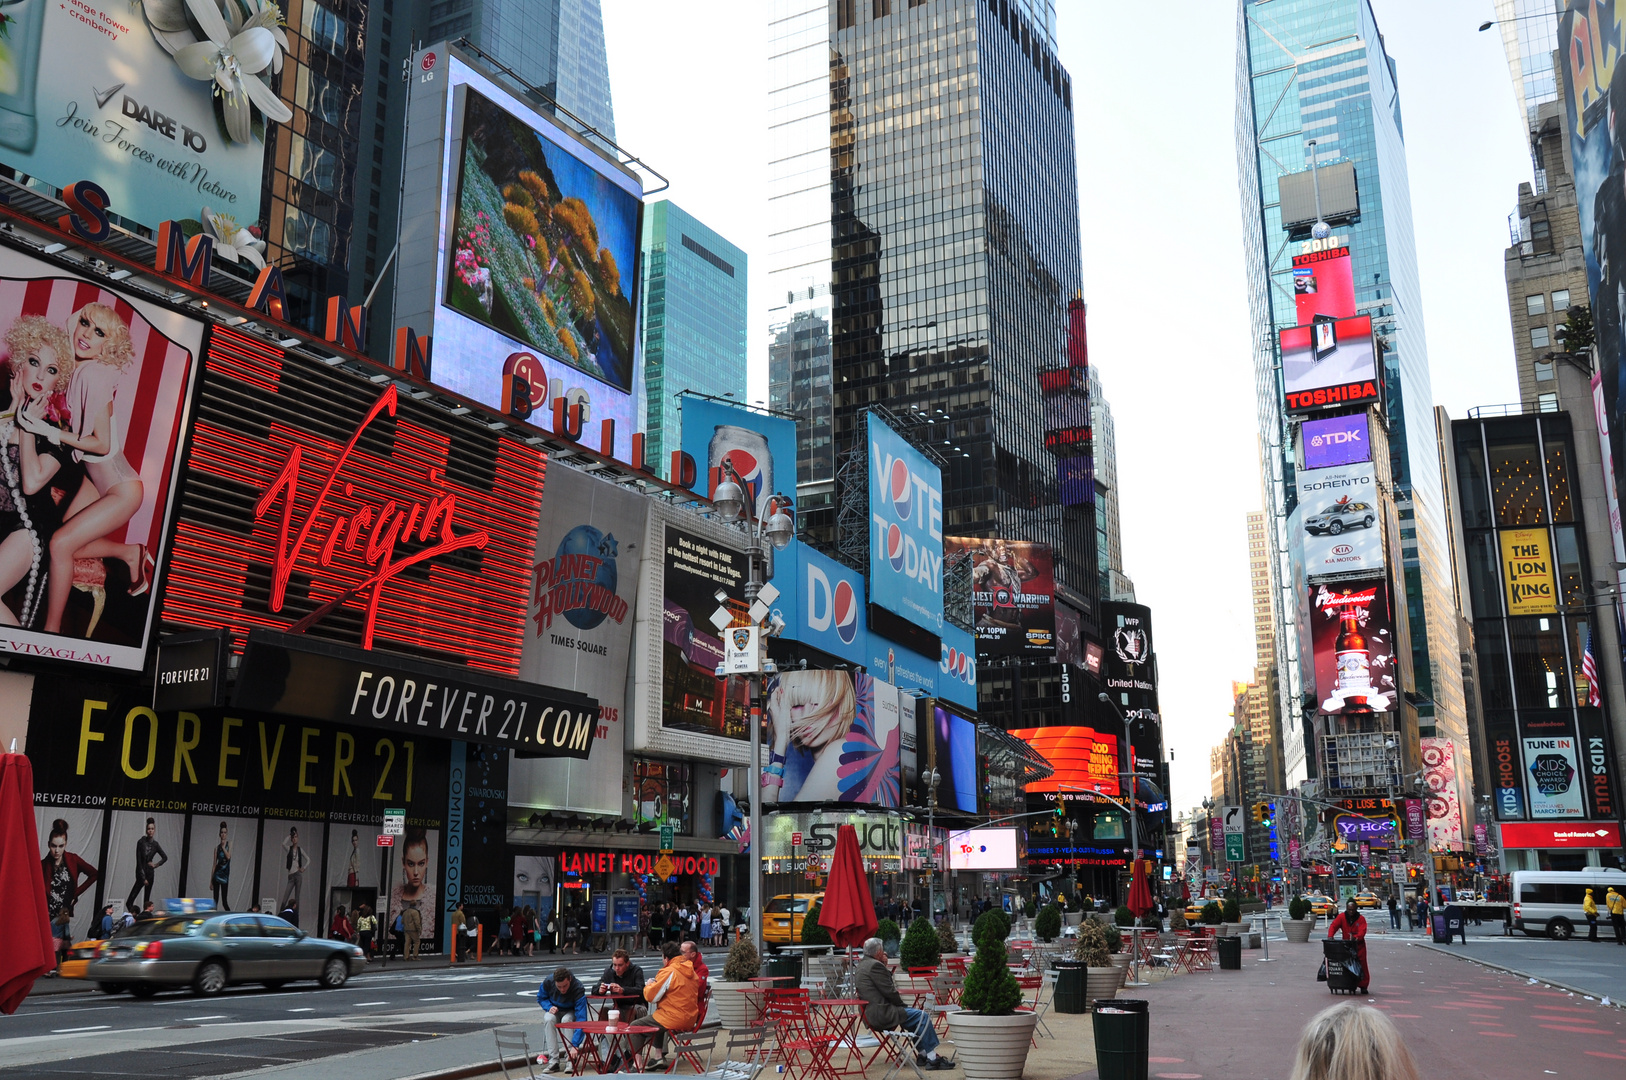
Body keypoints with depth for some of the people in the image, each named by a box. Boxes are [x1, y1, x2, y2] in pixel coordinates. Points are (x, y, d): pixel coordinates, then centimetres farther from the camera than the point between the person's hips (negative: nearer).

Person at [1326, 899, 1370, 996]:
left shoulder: (1361, 919, -6)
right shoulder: (1342, 917, 0)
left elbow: (1362, 931, -18)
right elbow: (1333, 926, -6)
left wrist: (1356, 937, -37)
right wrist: (1330, 936, -24)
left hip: (1358, 945, -2)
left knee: (1361, 965, -5)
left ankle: (1363, 986, 3)